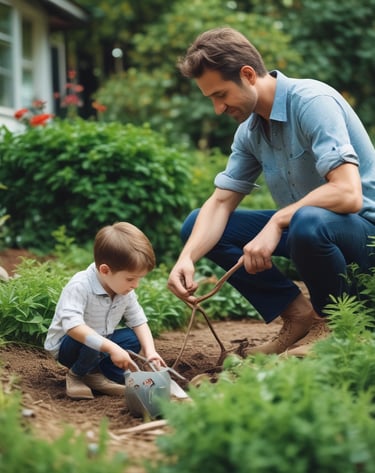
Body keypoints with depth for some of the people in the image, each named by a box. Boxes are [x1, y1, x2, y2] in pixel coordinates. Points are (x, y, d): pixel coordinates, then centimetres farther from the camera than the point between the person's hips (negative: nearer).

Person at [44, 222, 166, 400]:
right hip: (66, 343, -7)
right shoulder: (80, 286, -32)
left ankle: (95, 375, -5)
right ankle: (76, 375, -6)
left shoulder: (126, 292, -8)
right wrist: (112, 348, -48)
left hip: (102, 339, 7)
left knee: (133, 338, -13)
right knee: (91, 343, -36)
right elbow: (72, 325, -43)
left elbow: (139, 322, -2)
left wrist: (150, 351, -21)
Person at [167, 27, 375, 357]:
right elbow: (220, 202, 1)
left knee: (307, 223, -42)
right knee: (197, 226, -1)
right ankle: (298, 315, -1)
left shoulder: (312, 101, -22)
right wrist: (187, 257, -15)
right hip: (299, 224, 8)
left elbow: (347, 193, -32)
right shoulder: (249, 131, 3)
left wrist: (278, 221, -29)